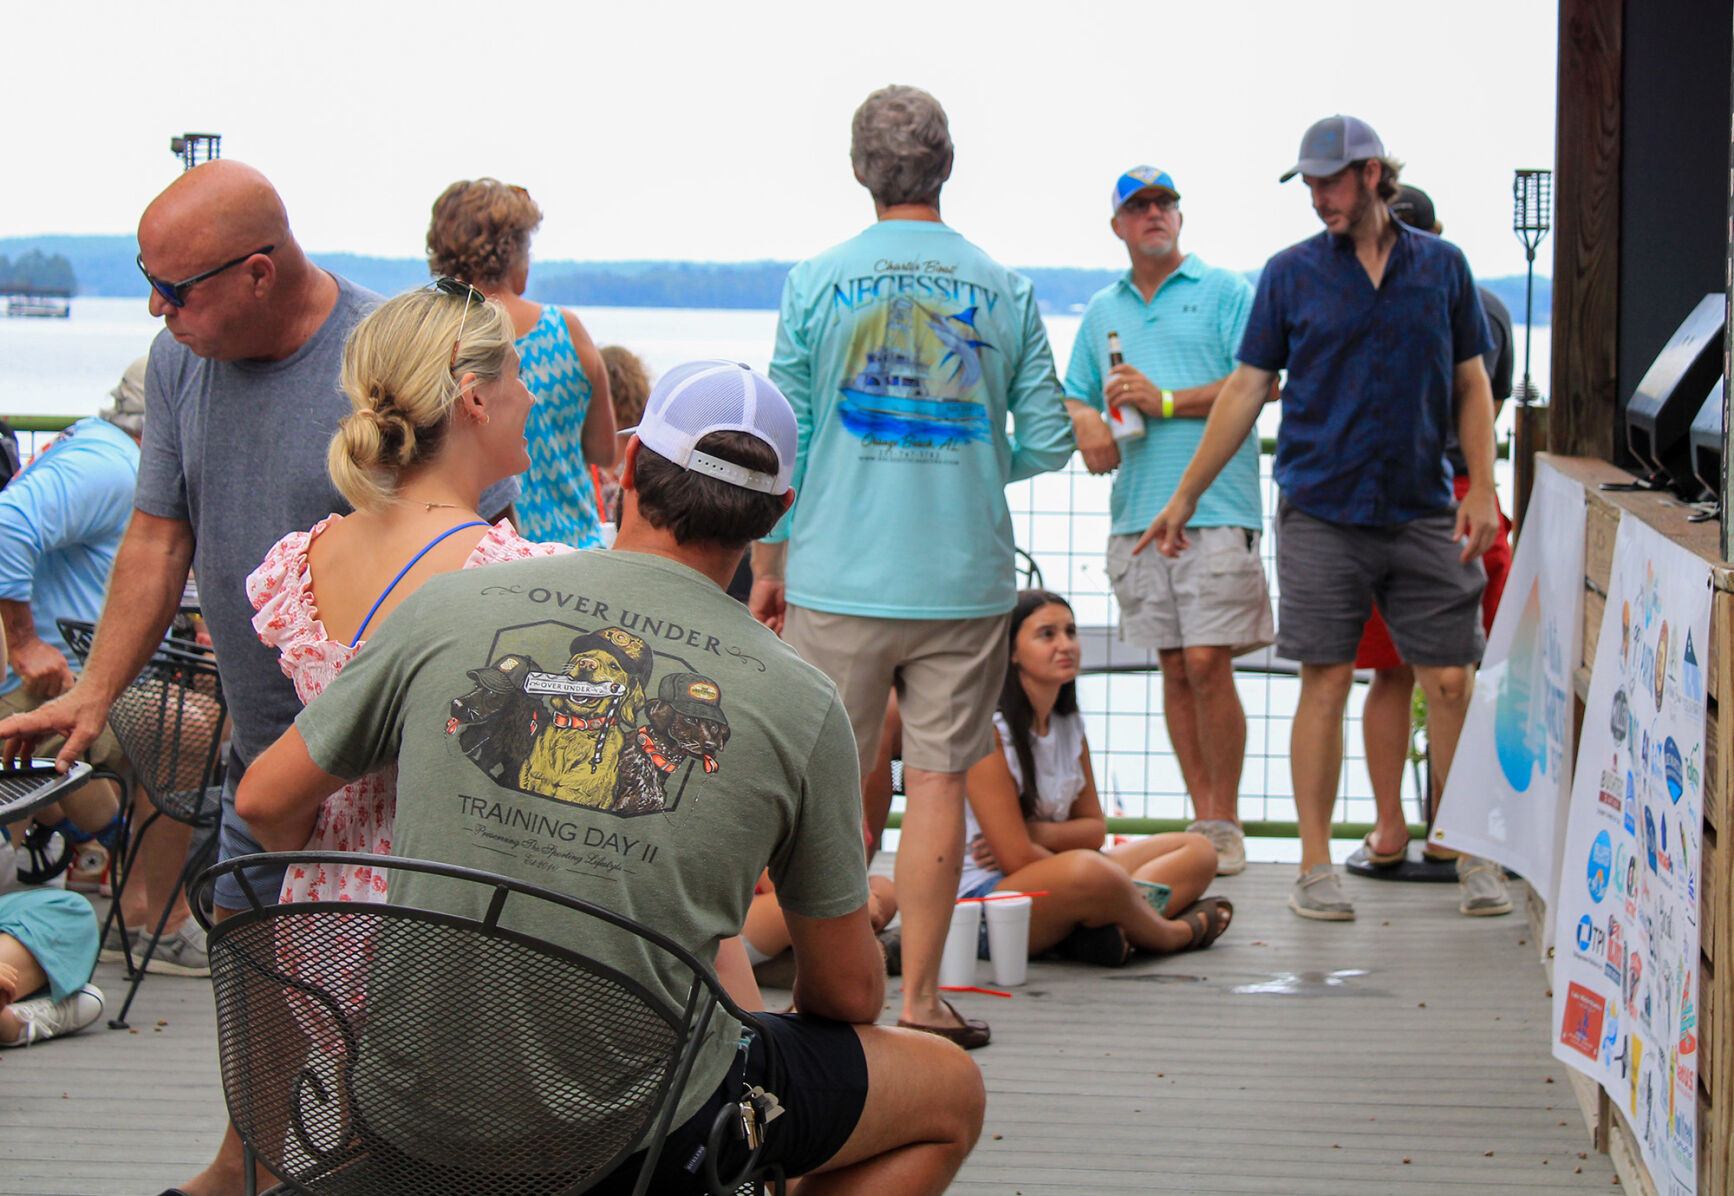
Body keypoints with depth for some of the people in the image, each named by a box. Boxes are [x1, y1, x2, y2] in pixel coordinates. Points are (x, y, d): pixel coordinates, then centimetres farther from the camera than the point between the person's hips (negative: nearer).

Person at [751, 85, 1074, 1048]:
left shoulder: (816, 283, -2)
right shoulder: (1005, 292, 2)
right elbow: (1048, 441, 3)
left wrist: (767, 566, 10)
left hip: (839, 579, -1)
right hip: (964, 580, 1)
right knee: (938, 779, 5)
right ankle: (919, 996, 7)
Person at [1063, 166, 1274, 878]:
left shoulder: (1223, 292, 4)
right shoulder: (1102, 312, 20)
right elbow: (1075, 397, 22)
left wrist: (1167, 402, -11)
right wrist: (1086, 421, -2)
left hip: (1215, 508, -5)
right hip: (1137, 514, 5)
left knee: (1208, 663, -10)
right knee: (1175, 668, 5)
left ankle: (1227, 825, 0)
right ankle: (1203, 819, 11)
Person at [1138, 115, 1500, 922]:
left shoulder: (1442, 267, 8)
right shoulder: (1291, 274, 4)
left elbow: (1471, 383, 12)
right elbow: (1247, 387, 6)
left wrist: (1481, 488, 1)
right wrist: (1184, 498, 5)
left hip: (1423, 513, 1)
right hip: (1322, 512, -1)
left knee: (1452, 683, -1)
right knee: (1326, 684, -2)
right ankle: (1316, 866, 5)